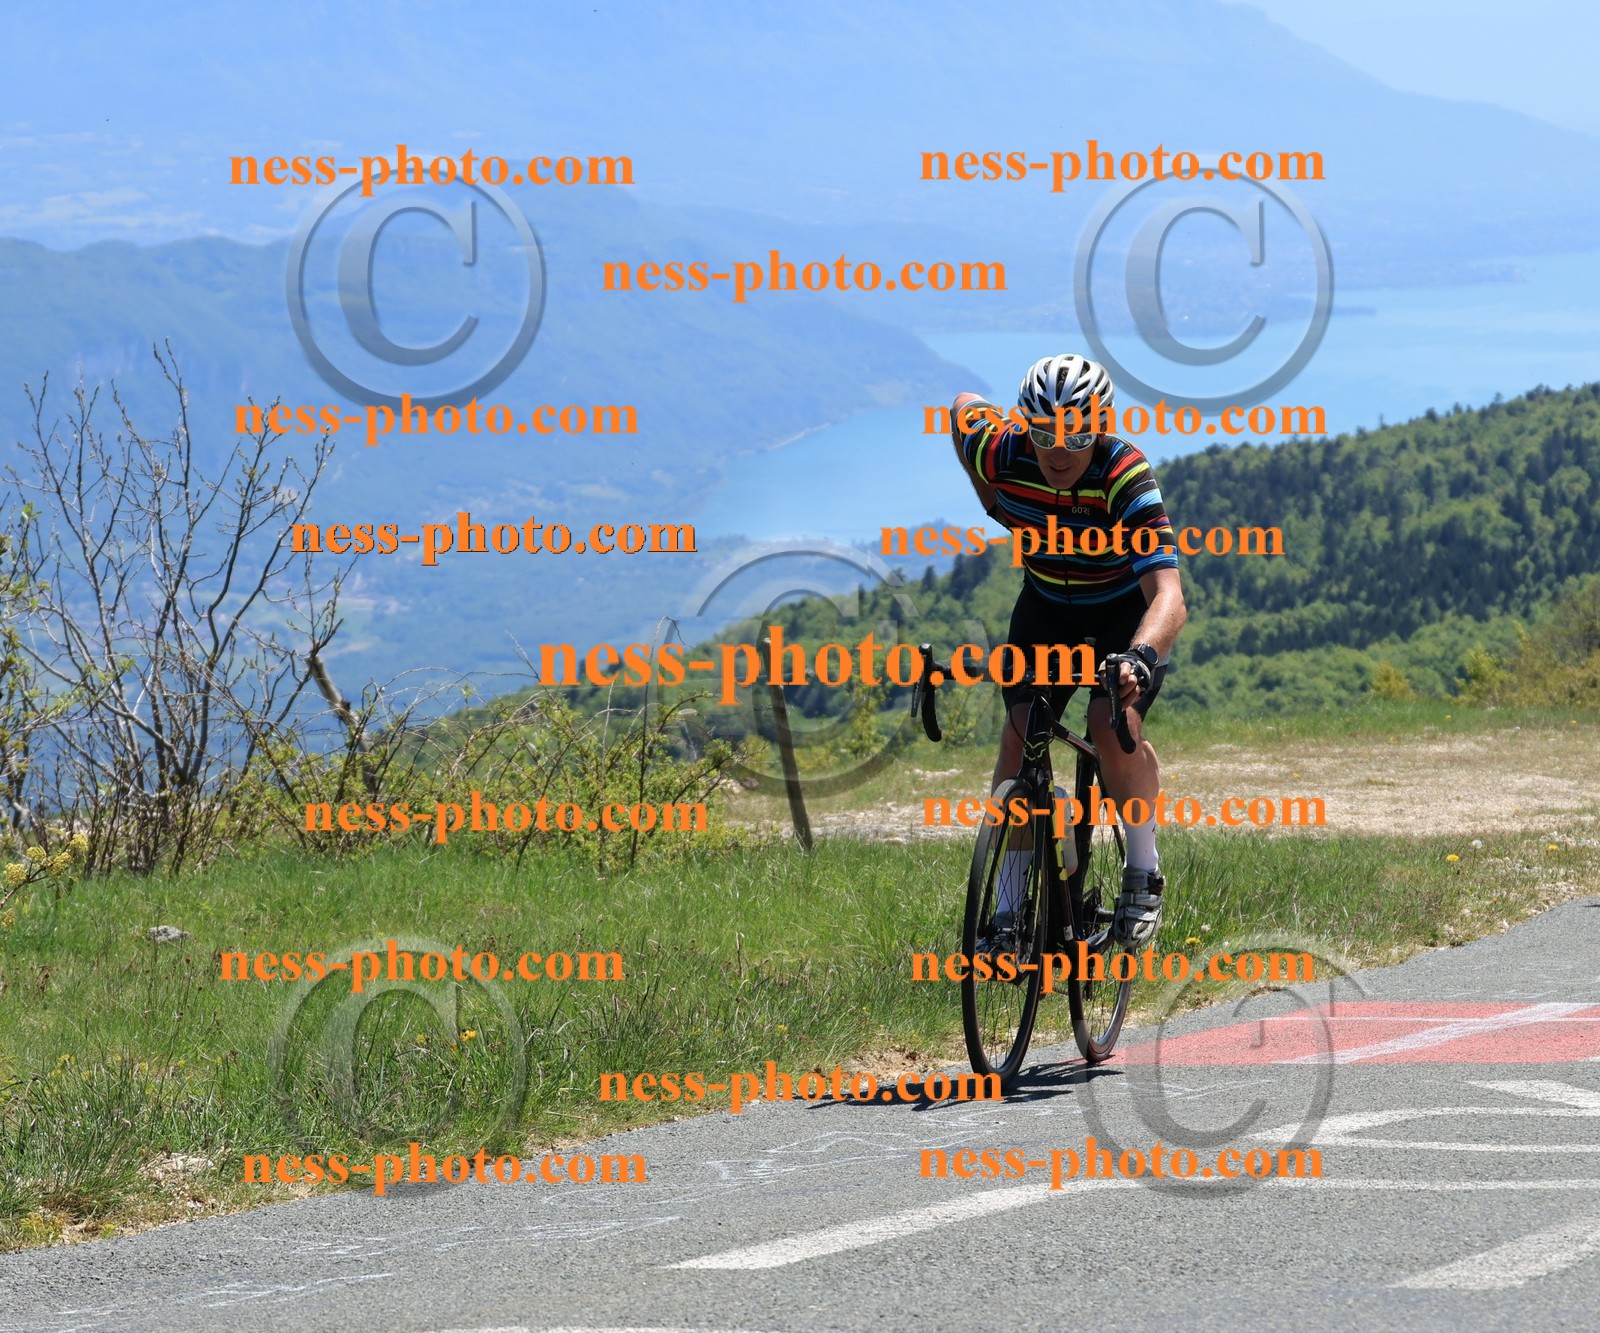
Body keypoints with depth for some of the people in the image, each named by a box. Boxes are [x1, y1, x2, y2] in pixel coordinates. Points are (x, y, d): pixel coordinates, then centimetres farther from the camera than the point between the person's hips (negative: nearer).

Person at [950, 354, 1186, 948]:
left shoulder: (1128, 478, -37)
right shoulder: (1000, 453, -27)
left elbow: (1168, 593, -48)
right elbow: (964, 405, 0)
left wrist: (1140, 656, -66)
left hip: (1128, 609, -4)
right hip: (1047, 603, 4)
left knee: (1113, 720, -28)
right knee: (1019, 732, -14)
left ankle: (1144, 876, -8)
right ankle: (1008, 910, -7)